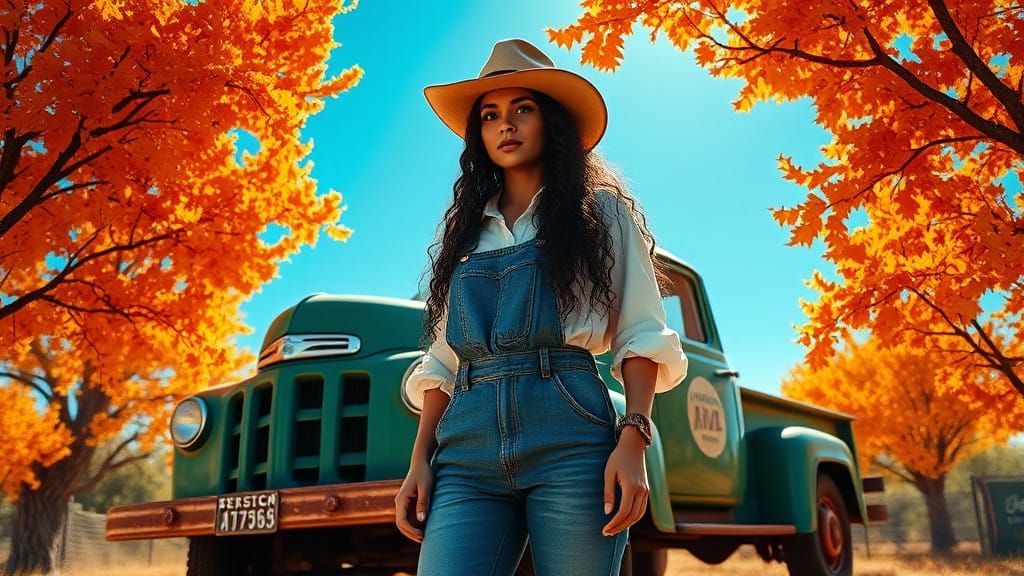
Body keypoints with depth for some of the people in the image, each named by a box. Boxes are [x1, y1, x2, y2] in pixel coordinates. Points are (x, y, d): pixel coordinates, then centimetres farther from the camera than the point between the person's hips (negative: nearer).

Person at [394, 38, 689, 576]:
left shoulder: (601, 210, 13)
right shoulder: (464, 230, 22)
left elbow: (640, 334, 4)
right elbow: (442, 358, 18)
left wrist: (633, 440, -10)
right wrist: (420, 460, 7)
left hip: (569, 437, -2)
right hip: (466, 448, 3)